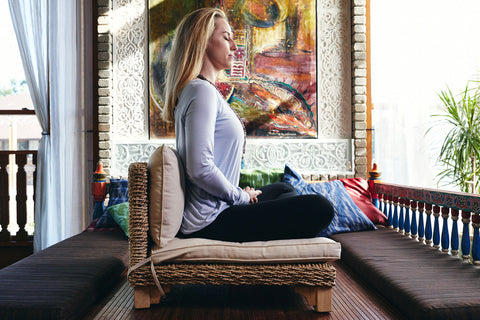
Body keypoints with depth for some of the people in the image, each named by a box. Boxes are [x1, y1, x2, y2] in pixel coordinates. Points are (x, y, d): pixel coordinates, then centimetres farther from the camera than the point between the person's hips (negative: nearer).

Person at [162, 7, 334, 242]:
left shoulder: (196, 90, 16)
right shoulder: (203, 91, -16)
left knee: (284, 189, 31)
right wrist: (241, 196, -11)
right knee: (319, 209, -16)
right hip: (210, 220, -11)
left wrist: (239, 194, 11)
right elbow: (200, 168, -27)